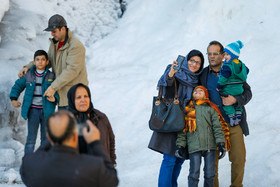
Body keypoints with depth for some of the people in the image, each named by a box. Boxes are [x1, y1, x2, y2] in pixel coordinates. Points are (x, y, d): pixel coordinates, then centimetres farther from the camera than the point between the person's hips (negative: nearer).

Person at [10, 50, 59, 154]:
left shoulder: (51, 77, -1)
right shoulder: (28, 76, 0)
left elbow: (57, 91, 2)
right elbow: (18, 86, 14)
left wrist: (54, 99, -19)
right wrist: (13, 99, 5)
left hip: (46, 110, 1)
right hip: (33, 110, -1)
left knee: (46, 139, 10)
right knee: (31, 138, -3)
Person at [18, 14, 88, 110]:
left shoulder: (76, 46, -21)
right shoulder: (55, 43, 8)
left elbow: (72, 70, -26)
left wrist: (54, 87, -26)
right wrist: (28, 67, 6)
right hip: (62, 94, 9)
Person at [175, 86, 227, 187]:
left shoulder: (211, 109, 13)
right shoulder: (188, 110, 14)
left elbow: (217, 127, 6)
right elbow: (182, 129, 11)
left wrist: (221, 143, -5)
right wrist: (180, 145, 1)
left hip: (210, 146, 1)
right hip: (194, 147, -1)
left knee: (209, 174, 2)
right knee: (194, 174, -6)